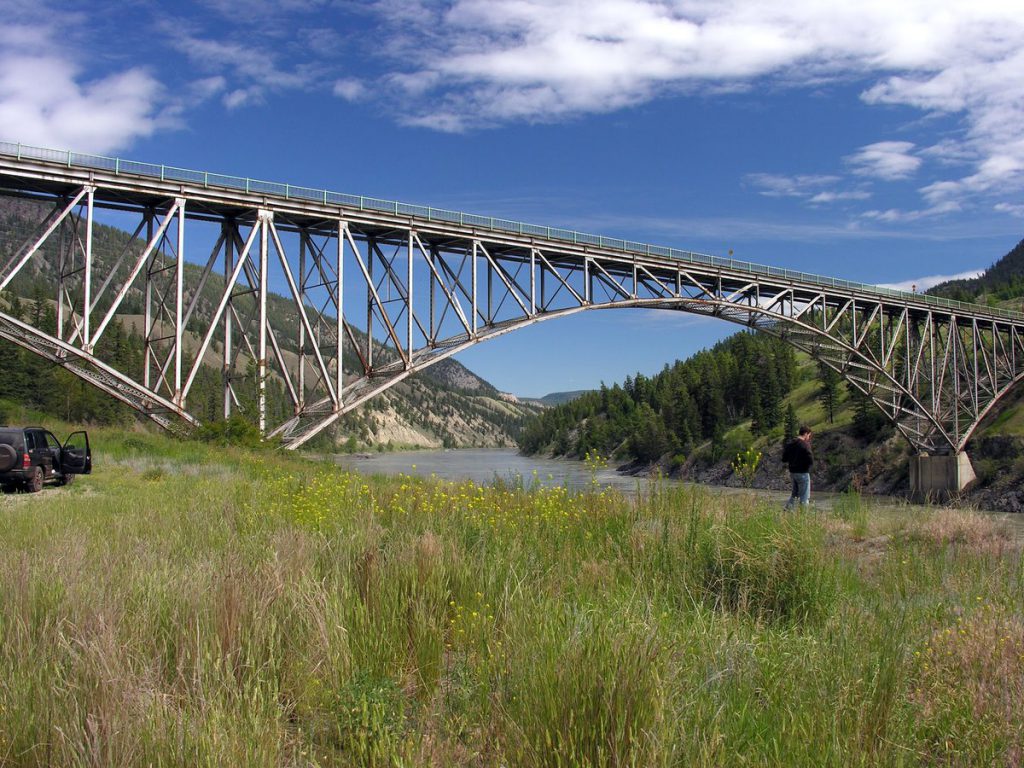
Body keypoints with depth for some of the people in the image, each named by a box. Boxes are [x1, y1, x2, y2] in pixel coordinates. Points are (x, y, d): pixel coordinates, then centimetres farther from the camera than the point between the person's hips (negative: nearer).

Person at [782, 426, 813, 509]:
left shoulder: (790, 443, 6)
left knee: (794, 494, 22)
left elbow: (784, 459, 9)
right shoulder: (805, 444, -17)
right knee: (805, 497, 2)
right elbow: (811, 460, -19)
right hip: (802, 473, -7)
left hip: (792, 472, 7)